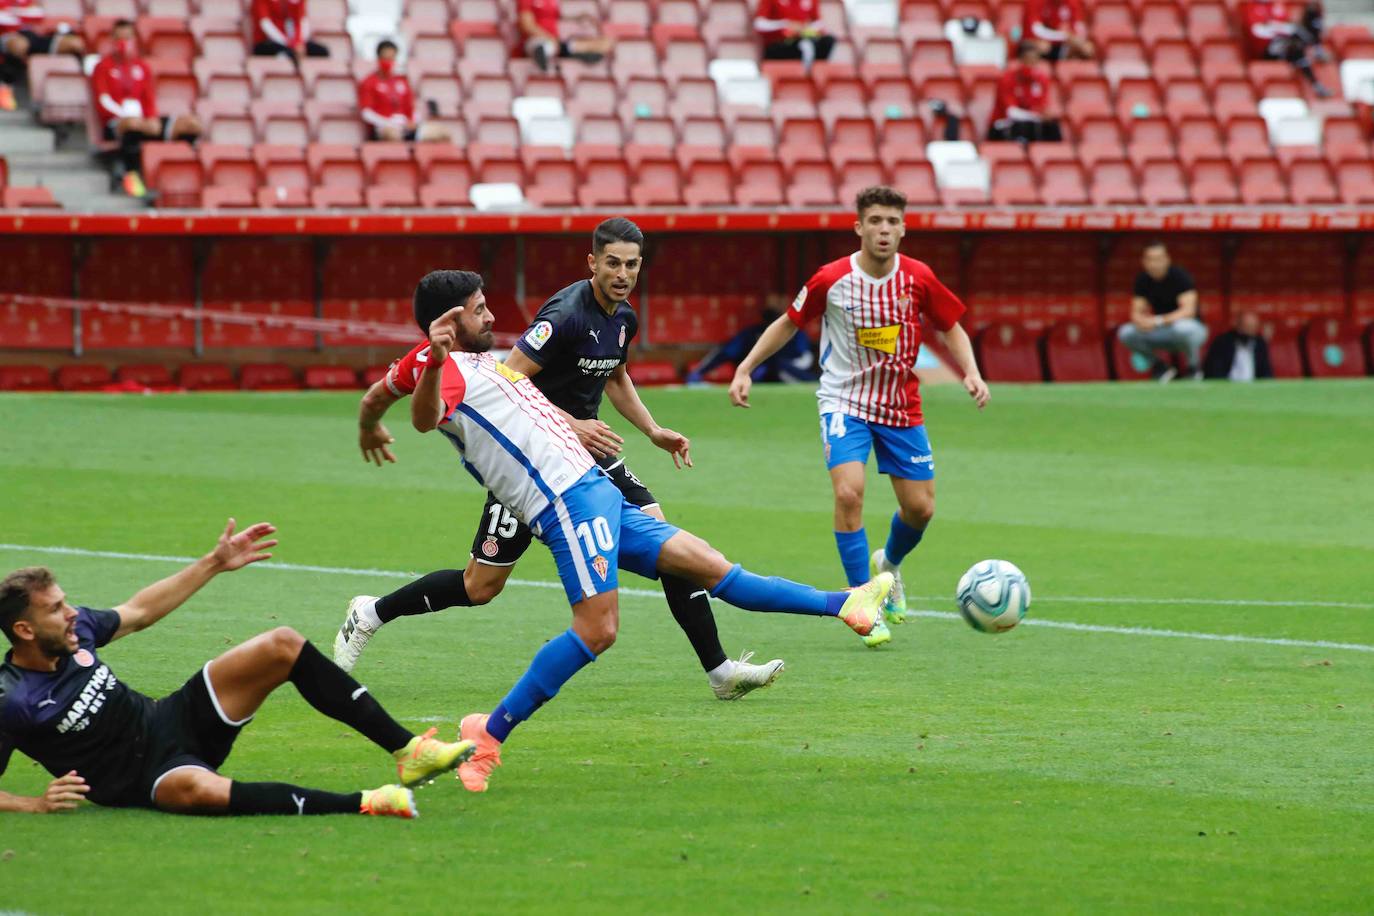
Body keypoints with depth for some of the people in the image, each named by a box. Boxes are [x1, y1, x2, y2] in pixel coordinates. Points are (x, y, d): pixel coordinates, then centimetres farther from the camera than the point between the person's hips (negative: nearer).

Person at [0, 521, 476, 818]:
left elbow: (138, 612, 17)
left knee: (282, 646, -7)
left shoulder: (76, 628, -1)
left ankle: (408, 751, -6)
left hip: (167, 720, 8)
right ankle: (361, 805, -43)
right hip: (145, 779, -8)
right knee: (195, 787, -44)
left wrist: (214, 563, 18)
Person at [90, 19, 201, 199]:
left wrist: (152, 119, -6)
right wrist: (128, 115, -19)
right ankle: (131, 175, -36)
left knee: (192, 123, -12)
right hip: (116, 123, -5)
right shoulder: (103, 67, 5)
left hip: (144, 121, 6)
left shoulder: (142, 66, 19)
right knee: (132, 123, -45)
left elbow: (150, 99, 15)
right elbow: (104, 102, -6)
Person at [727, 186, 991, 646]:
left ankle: (889, 564, 39)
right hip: (845, 402, -3)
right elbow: (788, 323, 2)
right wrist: (745, 370, -4)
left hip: (901, 405, 3)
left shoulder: (919, 279, -9)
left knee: (920, 507, 3)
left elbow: (951, 328, 6)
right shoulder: (831, 280, -13)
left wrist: (972, 373, -10)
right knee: (849, 492, -23)